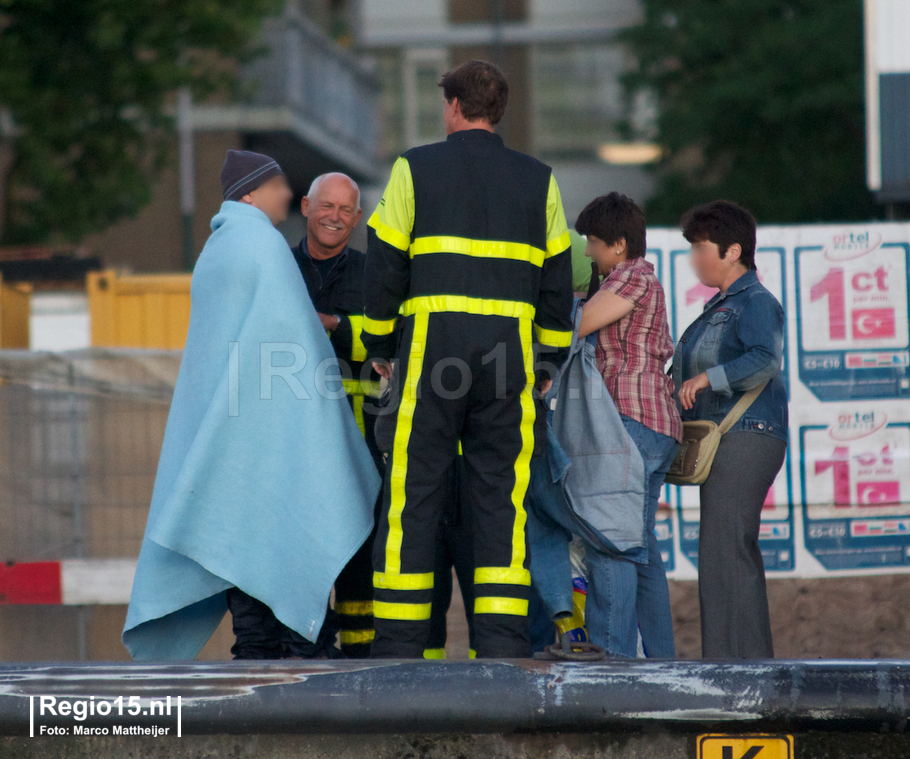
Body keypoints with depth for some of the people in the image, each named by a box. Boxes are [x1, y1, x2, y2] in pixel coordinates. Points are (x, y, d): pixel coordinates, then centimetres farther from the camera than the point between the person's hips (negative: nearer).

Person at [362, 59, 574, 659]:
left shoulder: (415, 170, 4)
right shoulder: (538, 180, 11)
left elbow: (386, 266, 4)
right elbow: (556, 280, 12)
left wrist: (379, 346, 15)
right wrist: (550, 362, 19)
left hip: (430, 347, -2)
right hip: (509, 350, 2)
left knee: (414, 494, 2)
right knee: (502, 496, 3)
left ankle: (399, 644, 1)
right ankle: (503, 645, -3)